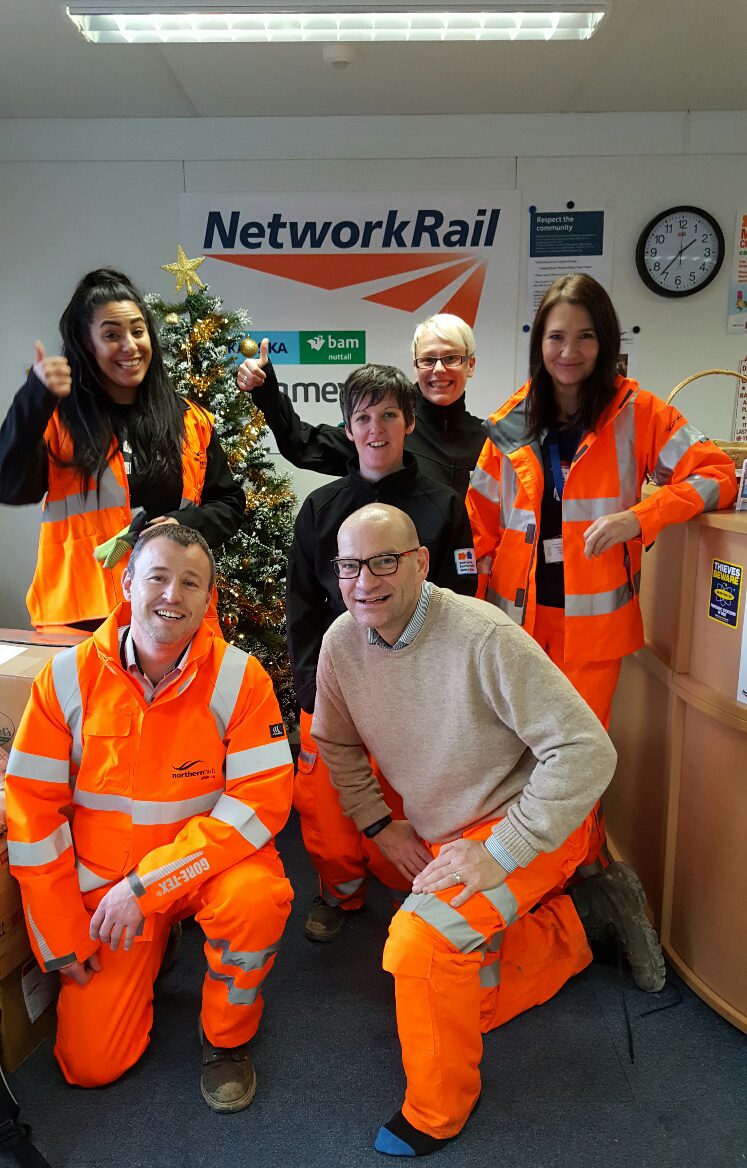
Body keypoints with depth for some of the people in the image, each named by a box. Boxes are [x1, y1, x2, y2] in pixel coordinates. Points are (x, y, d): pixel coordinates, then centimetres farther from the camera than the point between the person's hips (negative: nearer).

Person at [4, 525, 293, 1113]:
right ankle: (150, 954, 30)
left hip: (206, 863, -1)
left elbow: (262, 799, -19)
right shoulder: (69, 676, -11)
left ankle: (228, 1036, -2)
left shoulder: (238, 677, -16)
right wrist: (59, 933, -4)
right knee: (90, 1062, 0)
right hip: (103, 880, 2)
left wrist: (146, 886, -24)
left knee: (257, 898, -33)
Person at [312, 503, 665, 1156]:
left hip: (528, 822, -7)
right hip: (439, 836, 7)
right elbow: (337, 743, 8)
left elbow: (587, 752, -29)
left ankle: (437, 1114, 0)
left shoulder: (484, 638, -29)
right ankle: (590, 914, 31)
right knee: (472, 1004, 16)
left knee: (420, 941, -29)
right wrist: (381, 825, 0)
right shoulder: (342, 642, -11)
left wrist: (499, 852, -28)